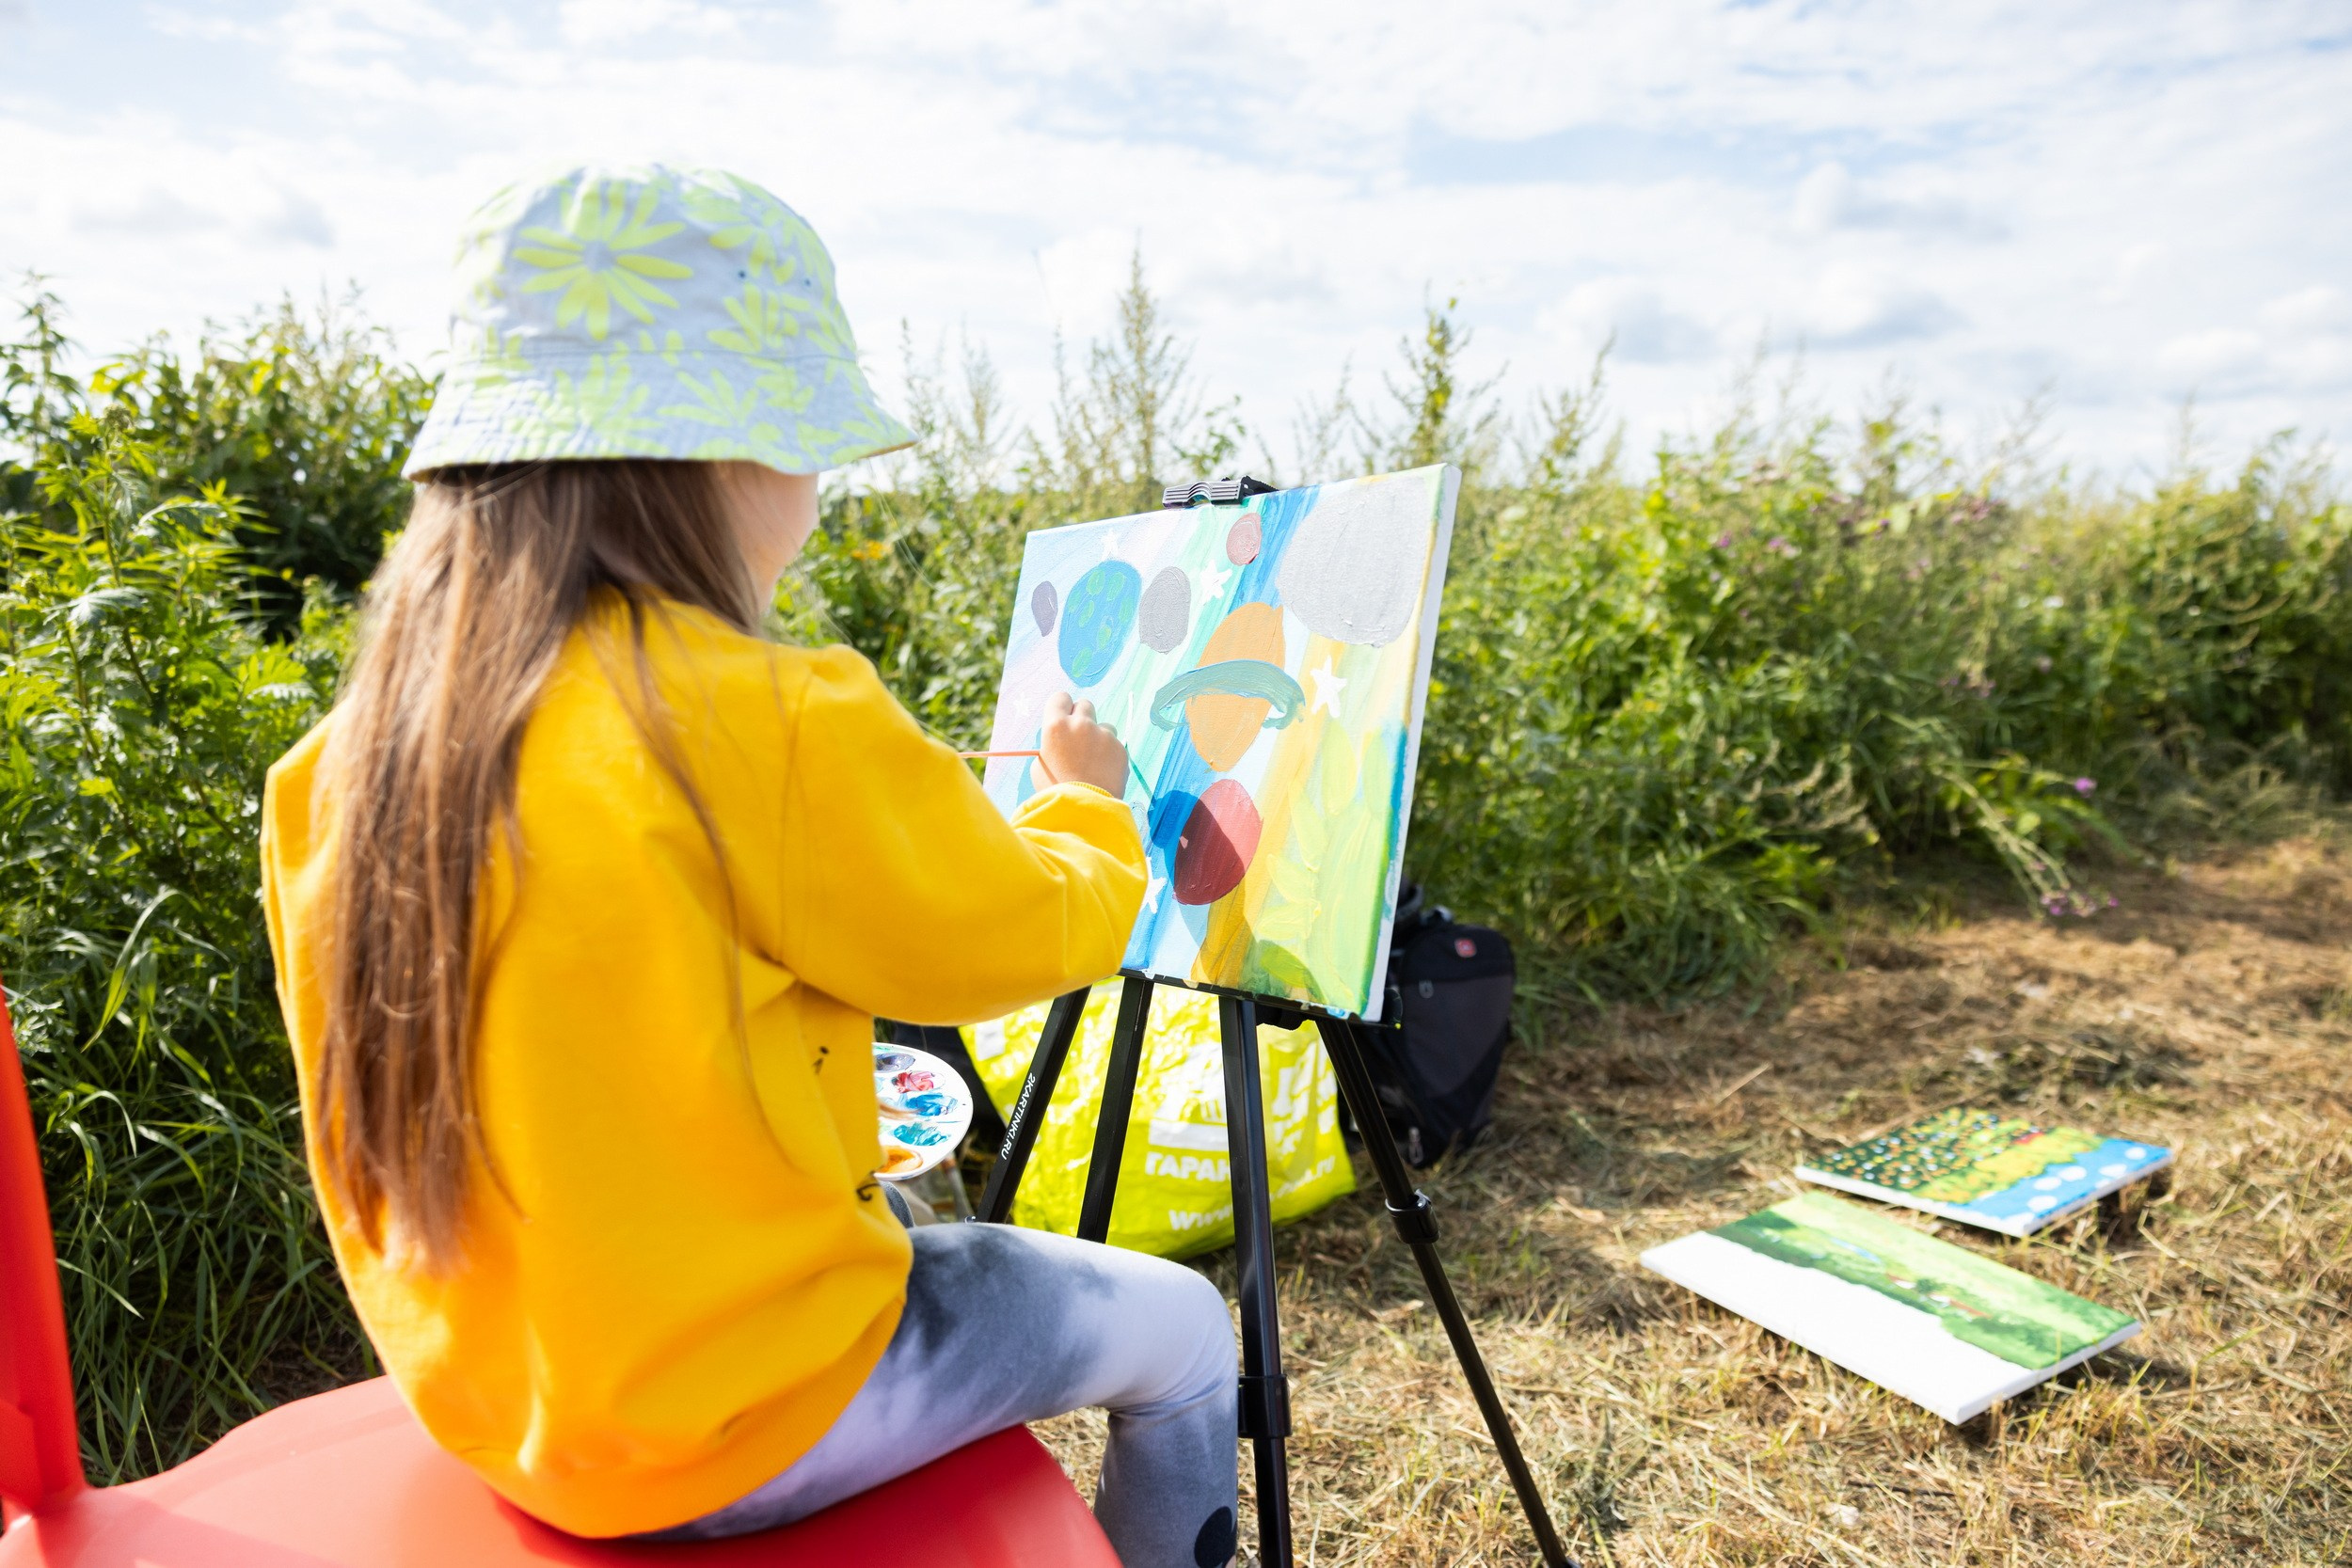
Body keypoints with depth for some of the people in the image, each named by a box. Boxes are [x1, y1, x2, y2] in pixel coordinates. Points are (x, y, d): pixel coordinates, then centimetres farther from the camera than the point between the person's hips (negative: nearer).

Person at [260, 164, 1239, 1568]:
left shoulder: (351, 755, -4)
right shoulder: (775, 729, -27)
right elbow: (1020, 937, -13)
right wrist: (1087, 799, 8)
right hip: (737, 1428, -7)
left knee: (918, 1244, 32)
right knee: (1183, 1331, 12)